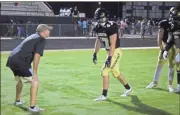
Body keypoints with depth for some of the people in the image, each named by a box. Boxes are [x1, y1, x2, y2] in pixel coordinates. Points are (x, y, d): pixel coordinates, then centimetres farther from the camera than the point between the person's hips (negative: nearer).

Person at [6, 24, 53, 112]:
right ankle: (32, 107, -11)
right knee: (35, 81, -7)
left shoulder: (32, 36, 25)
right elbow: (37, 56, -16)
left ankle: (17, 101, 46)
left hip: (11, 59, 10)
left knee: (20, 79, 31)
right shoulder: (41, 39, -3)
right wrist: (35, 73, -17)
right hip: (20, 61, -10)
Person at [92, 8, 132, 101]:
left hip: (115, 52, -9)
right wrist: (95, 54, 10)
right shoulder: (99, 27, 2)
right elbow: (98, 41, 13)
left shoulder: (111, 27, -23)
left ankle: (104, 95, -3)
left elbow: (113, 44, -25)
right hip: (109, 52, 9)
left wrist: (109, 58, -29)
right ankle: (128, 88, 37)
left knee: (104, 71, -11)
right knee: (115, 72, 19)